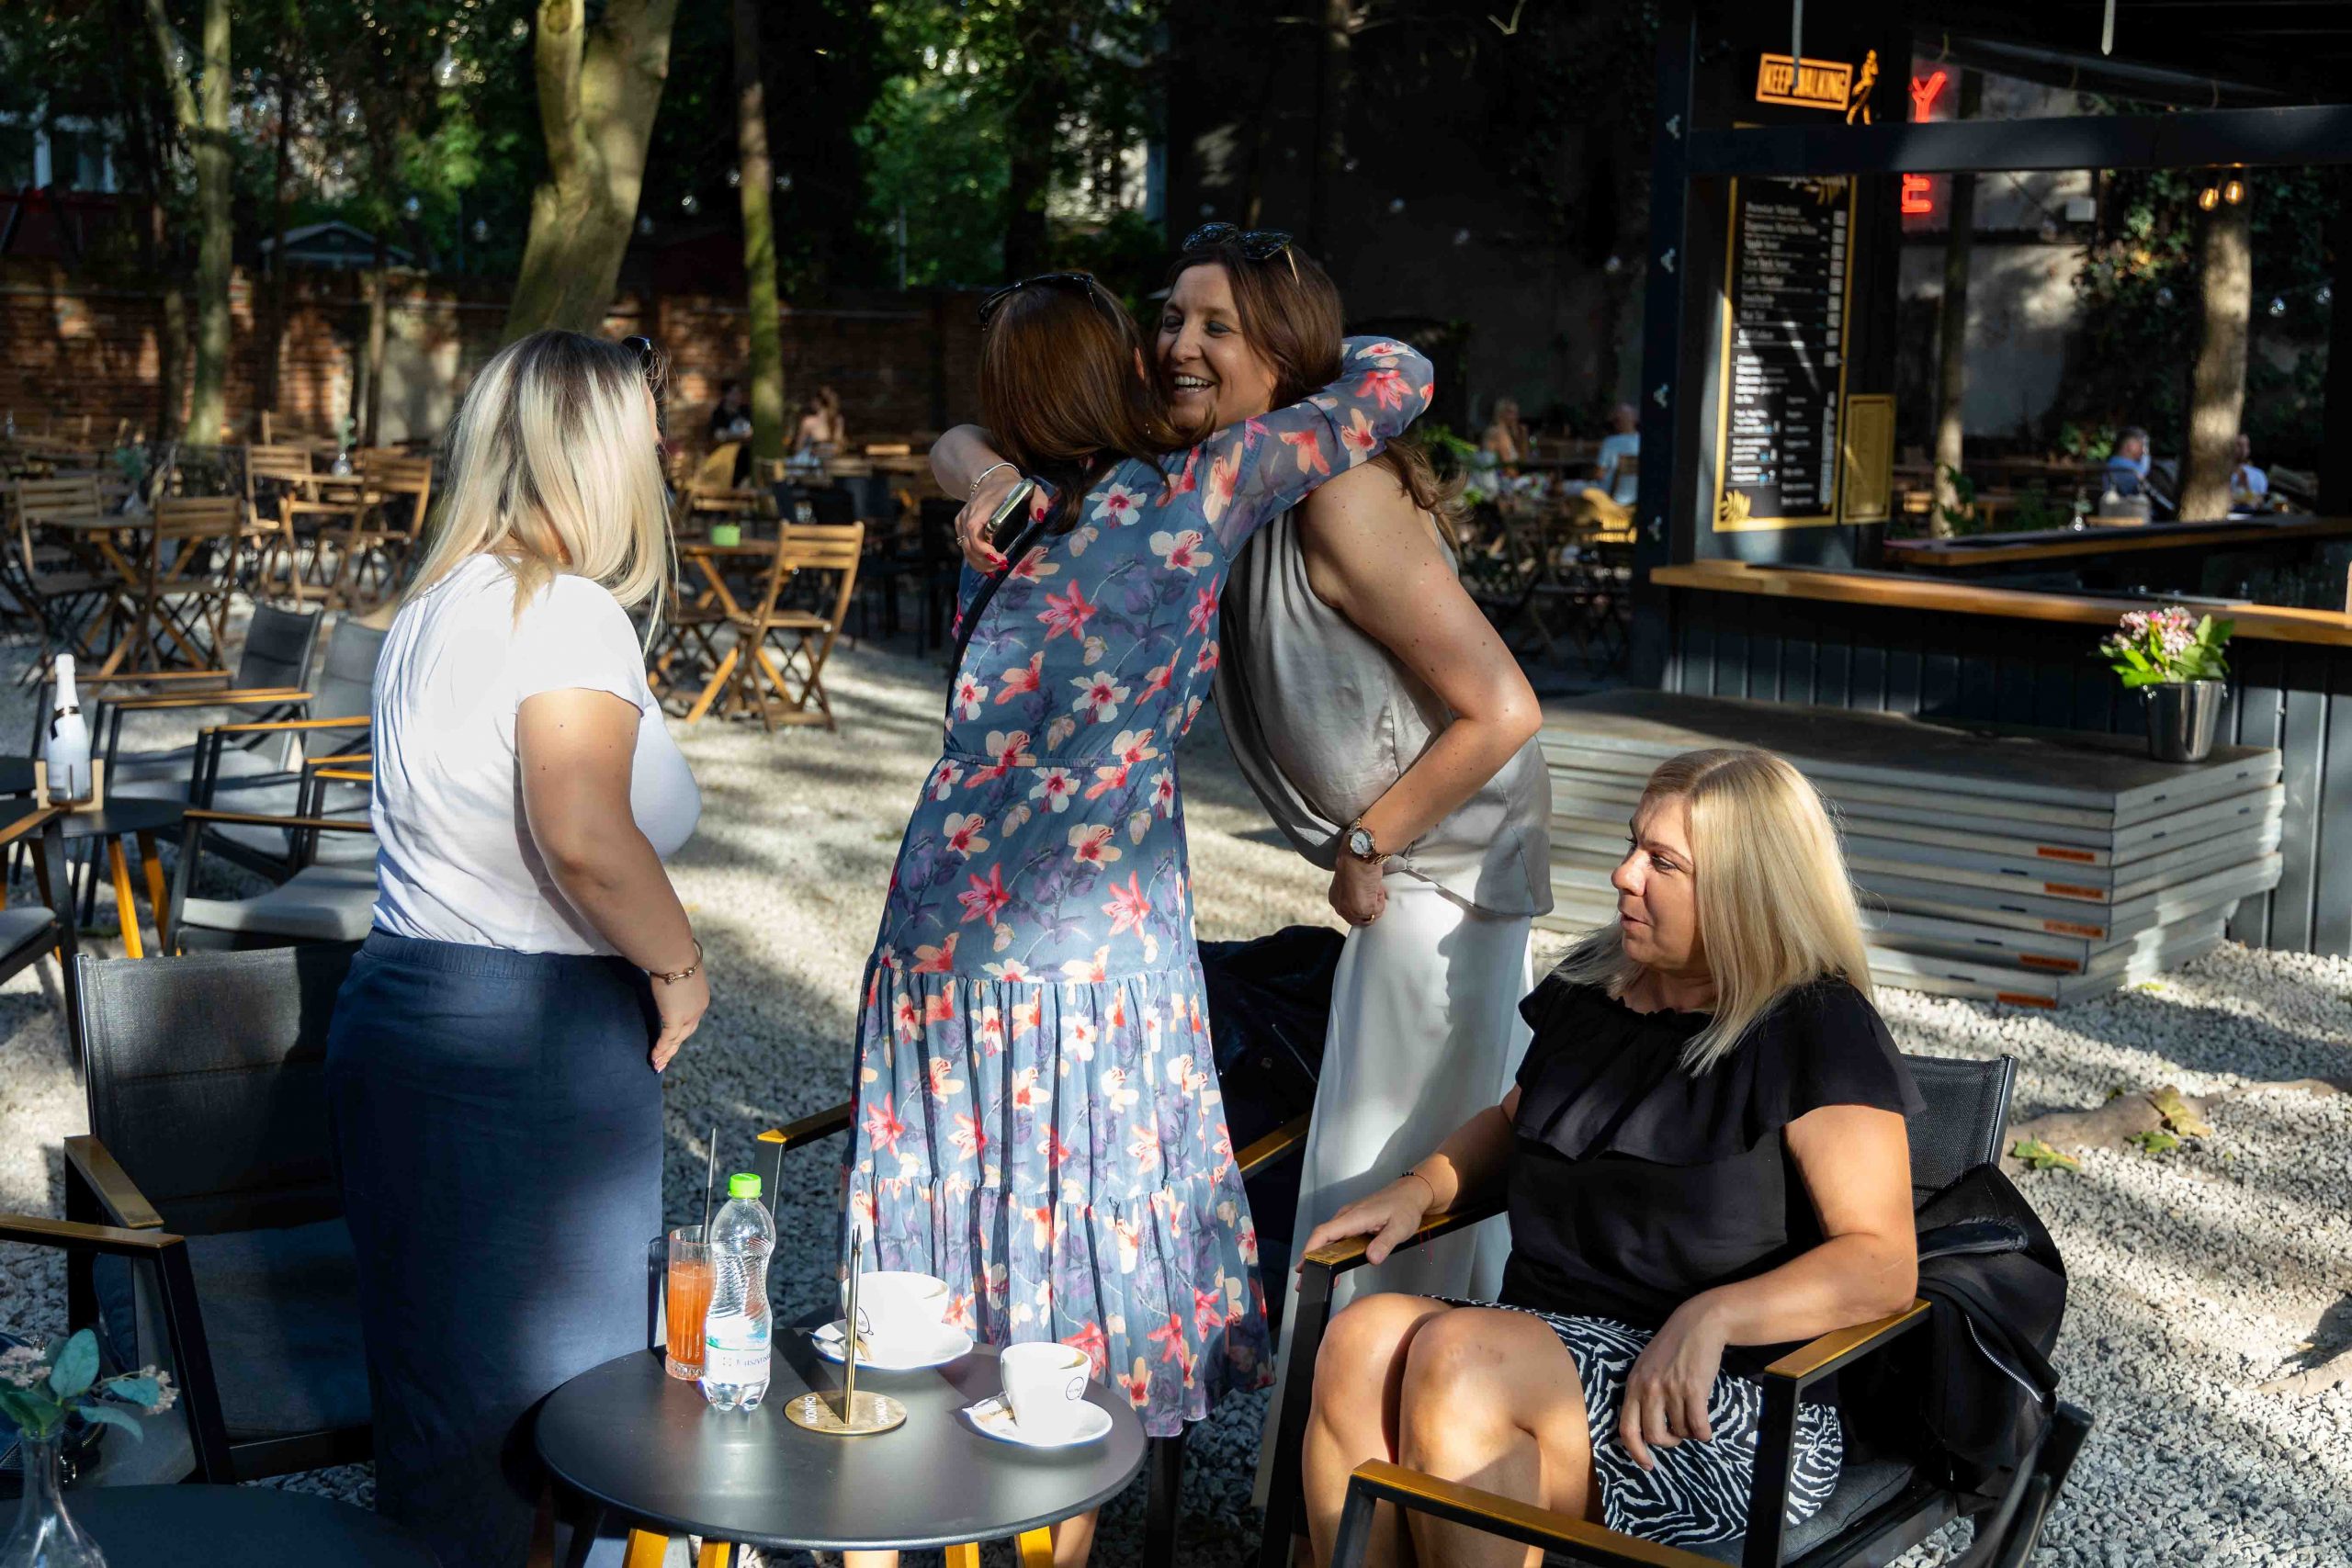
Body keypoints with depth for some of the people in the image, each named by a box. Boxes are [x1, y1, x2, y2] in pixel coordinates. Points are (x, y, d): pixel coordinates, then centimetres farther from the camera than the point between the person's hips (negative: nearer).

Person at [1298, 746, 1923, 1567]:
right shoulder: (1593, 986, 15)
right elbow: (1514, 1122, 33)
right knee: (1363, 1336, -26)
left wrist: (1710, 1317, -27)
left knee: (1460, 1350, -33)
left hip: (1730, 1414, -6)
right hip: (1544, 1351, 6)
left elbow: (1883, 1265, -12)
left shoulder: (1816, 1031, -6)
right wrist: (1419, 1188, 11)